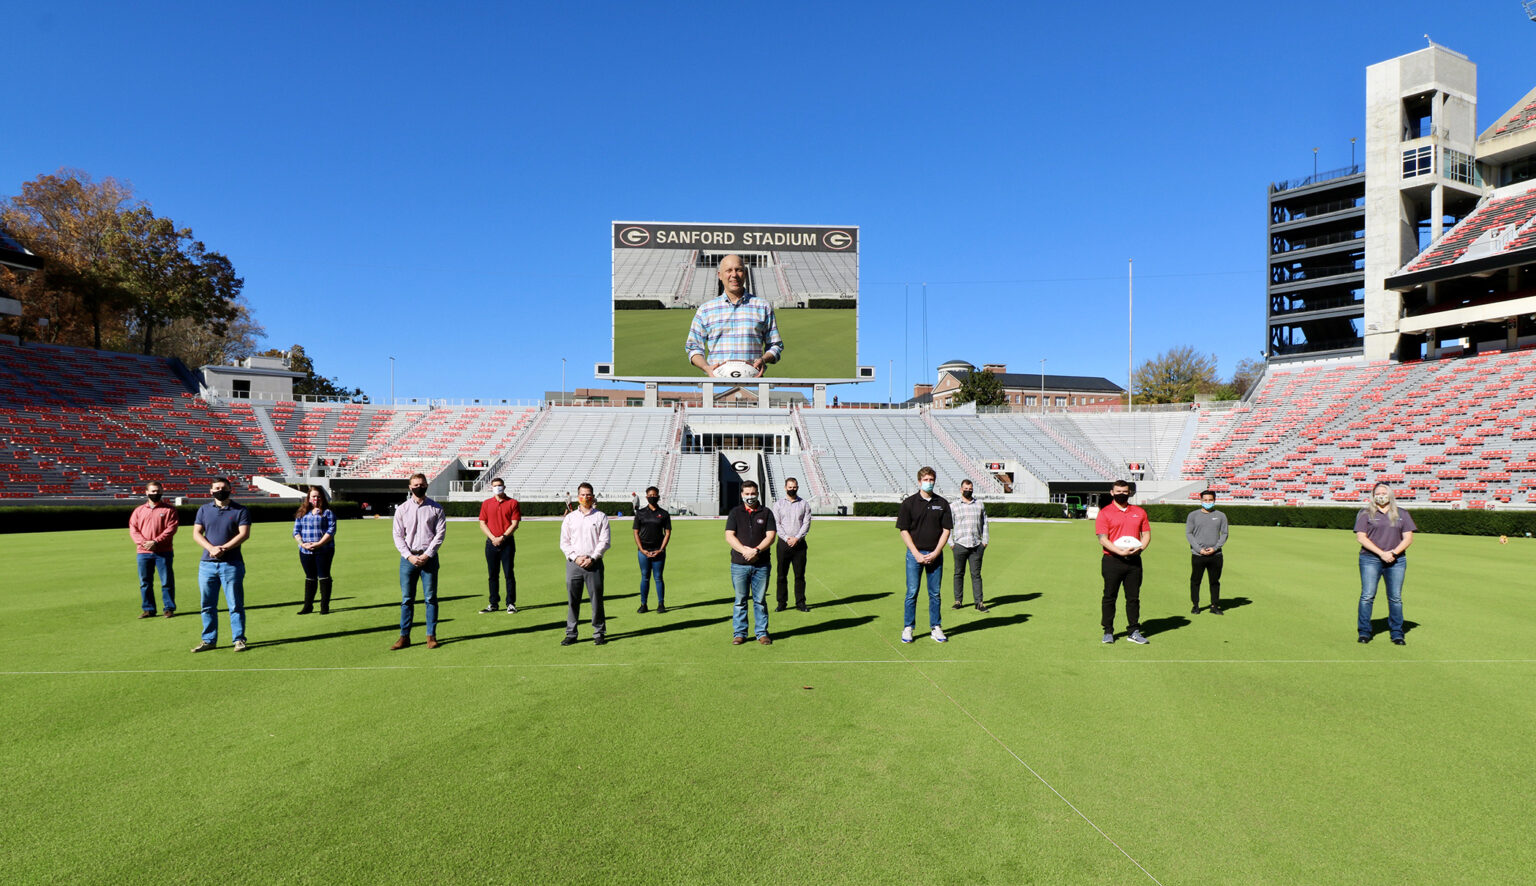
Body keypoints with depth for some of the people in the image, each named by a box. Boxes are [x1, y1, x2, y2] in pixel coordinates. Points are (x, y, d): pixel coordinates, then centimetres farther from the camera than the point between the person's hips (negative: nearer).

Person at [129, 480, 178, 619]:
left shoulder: (168, 509, 3)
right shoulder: (139, 510, 12)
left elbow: (171, 528, -6)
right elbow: (133, 529, 6)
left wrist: (156, 542, -15)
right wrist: (142, 542, -11)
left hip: (163, 551, -3)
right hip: (143, 552, 3)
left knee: (167, 581, -1)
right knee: (145, 582, 8)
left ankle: (169, 608, 7)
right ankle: (148, 609, 17)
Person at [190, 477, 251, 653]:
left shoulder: (240, 510, 2)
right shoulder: (204, 510, 12)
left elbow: (244, 534, -7)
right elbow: (196, 533, 4)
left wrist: (223, 549, -18)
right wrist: (211, 548, -13)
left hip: (232, 564, -4)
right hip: (207, 564, 4)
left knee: (235, 604, -1)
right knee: (207, 605, 9)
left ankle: (239, 639, 5)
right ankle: (209, 640, 19)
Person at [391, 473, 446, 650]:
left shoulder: (436, 508, 5)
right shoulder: (402, 509, 8)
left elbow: (440, 533, 0)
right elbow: (398, 535, 5)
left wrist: (427, 555, -9)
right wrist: (409, 556, -7)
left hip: (429, 557, -1)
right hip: (408, 558, 1)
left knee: (430, 597, 0)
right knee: (406, 599, 3)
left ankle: (431, 635, 5)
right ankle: (404, 636, 8)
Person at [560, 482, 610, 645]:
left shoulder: (601, 517, 7)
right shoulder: (569, 518, 12)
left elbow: (605, 541, 1)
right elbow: (564, 542, 8)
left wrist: (592, 558, -9)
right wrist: (576, 557, -7)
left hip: (594, 563, -1)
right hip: (573, 564, 2)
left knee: (597, 598, -1)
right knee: (572, 600, 2)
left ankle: (599, 633, 8)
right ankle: (571, 634, 9)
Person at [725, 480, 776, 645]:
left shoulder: (766, 513, 7)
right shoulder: (735, 512, 7)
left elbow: (771, 536, 0)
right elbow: (729, 536, -2)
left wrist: (756, 550, -14)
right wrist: (744, 550, -16)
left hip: (761, 565, 0)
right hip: (739, 564, 0)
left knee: (760, 600, 6)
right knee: (740, 600, 5)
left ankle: (762, 633, 14)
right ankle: (739, 633, 13)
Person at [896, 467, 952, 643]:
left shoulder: (942, 503, 5)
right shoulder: (909, 503, -1)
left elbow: (946, 530, 5)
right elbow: (904, 530, -1)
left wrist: (935, 553, -5)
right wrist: (916, 554, -9)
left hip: (935, 554, 2)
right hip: (915, 554, -2)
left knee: (935, 593, 7)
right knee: (912, 593, 0)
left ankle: (936, 628, 17)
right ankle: (908, 629, 9)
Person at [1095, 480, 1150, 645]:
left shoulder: (1139, 512, 12)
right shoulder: (1105, 512, -2)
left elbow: (1146, 533, 12)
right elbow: (1103, 539, -8)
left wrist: (1140, 548, -8)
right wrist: (1121, 552, -19)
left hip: (1134, 561, 4)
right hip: (1112, 561, -3)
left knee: (1133, 597, 8)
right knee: (1109, 597, 3)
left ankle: (1133, 632, 16)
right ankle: (1108, 631, 12)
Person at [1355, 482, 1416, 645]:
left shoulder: (1401, 514, 14)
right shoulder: (1365, 514, 6)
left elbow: (1408, 538, 8)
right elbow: (1360, 537, -2)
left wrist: (1394, 553, -8)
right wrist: (1381, 553, -12)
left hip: (1396, 561, 2)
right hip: (1370, 559, -2)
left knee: (1395, 598, 1)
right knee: (1367, 596, -7)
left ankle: (1397, 634, 9)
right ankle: (1364, 632, -2)